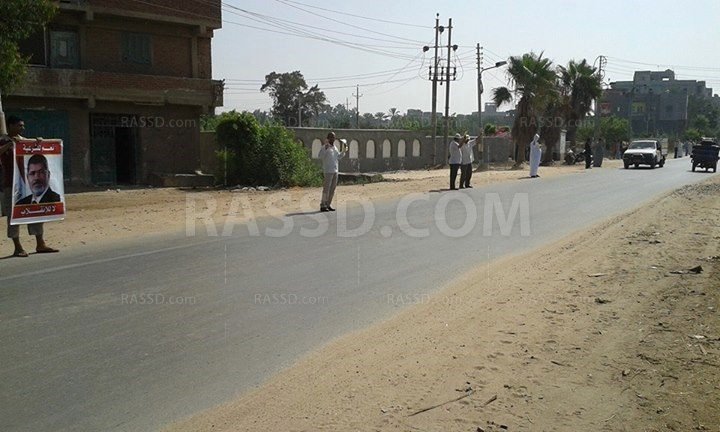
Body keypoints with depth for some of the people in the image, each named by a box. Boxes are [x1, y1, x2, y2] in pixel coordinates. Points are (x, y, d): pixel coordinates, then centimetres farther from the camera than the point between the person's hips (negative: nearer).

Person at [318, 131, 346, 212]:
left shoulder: (335, 147, 16)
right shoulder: (325, 147, -8)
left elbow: (339, 157, 26)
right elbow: (319, 156, -22)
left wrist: (344, 150, 14)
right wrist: (325, 148, -32)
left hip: (335, 171, 8)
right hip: (327, 171, -8)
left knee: (332, 189, 9)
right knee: (326, 189, -7)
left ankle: (328, 205, 16)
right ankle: (323, 206, -2)